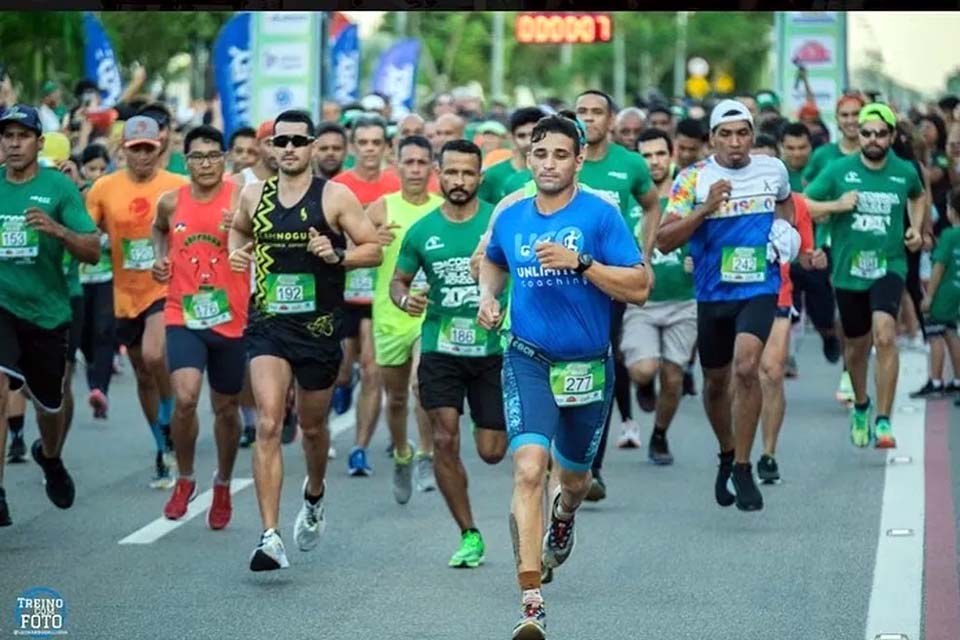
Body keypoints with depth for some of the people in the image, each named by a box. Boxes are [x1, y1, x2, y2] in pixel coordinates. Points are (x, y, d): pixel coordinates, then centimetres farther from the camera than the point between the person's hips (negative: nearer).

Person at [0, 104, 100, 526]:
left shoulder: (59, 187, -6)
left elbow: (93, 251, -10)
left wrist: (57, 230, -26)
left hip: (47, 312, 0)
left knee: (49, 403, 17)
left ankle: (50, 457, 52)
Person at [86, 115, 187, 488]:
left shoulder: (179, 188, -5)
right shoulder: (104, 189, 0)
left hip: (167, 288, -3)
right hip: (126, 295, 3)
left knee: (154, 356, -26)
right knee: (144, 376, 13)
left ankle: (169, 424, -1)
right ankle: (164, 451, 28)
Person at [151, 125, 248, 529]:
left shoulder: (241, 200, -7)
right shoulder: (171, 202, 2)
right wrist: (160, 256, 8)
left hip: (231, 320, -1)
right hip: (183, 317, 1)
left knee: (226, 408, 13)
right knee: (185, 397, -19)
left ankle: (223, 484, 36)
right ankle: (184, 479, 4)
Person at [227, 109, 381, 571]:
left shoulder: (335, 197, -4)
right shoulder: (254, 195, 5)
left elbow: (374, 250, -2)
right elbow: (239, 228, 26)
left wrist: (337, 256, -20)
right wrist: (237, 251, 5)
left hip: (319, 326, -1)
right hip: (267, 324, 1)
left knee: (312, 427, 16)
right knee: (268, 425, -15)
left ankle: (314, 496, 49)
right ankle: (270, 537, -19)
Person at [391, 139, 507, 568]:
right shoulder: (422, 231, 3)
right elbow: (398, 279, 14)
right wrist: (404, 299, -8)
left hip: (492, 348, -1)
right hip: (440, 349, 1)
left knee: (492, 451, 1)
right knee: (445, 440, -11)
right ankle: (469, 535, 1)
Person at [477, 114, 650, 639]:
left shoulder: (600, 215, -9)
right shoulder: (510, 218, 2)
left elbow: (640, 287, -14)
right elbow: (492, 260, 26)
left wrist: (580, 262, -23)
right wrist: (488, 297, 6)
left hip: (587, 367, 0)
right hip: (528, 360, 0)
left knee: (574, 477, 18)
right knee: (529, 469, -20)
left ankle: (563, 515, 59)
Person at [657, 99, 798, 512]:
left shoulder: (773, 170, 2)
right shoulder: (693, 179, -6)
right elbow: (664, 241, -13)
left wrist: (784, 229, 8)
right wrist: (705, 209, -24)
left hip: (760, 288, -1)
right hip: (713, 292, 1)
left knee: (746, 368, -22)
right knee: (716, 381, 14)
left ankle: (742, 468, -12)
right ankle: (727, 454, 41)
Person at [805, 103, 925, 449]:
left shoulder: (905, 172, 2)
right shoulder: (838, 170, -4)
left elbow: (918, 196, 26)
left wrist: (916, 228, 11)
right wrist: (836, 205, -18)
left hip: (889, 267, -1)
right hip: (848, 270, 1)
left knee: (884, 335, -23)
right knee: (856, 347, 14)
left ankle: (883, 421, -19)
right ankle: (860, 405, 44)